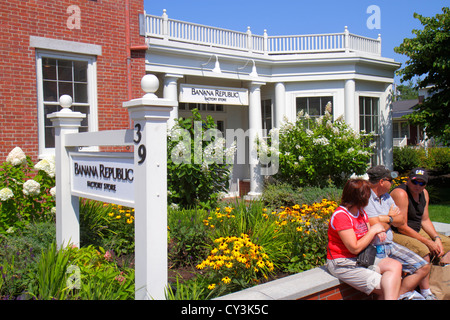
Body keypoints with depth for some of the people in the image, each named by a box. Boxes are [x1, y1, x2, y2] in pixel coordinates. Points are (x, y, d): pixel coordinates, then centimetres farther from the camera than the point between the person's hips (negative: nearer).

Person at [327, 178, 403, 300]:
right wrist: (373, 230, -10)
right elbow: (355, 248, -20)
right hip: (342, 264, -8)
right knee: (386, 288, -17)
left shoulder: (361, 212, 9)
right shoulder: (341, 216, -18)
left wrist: (378, 233, -6)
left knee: (396, 266, -14)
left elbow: (367, 239, 17)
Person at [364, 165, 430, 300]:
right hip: (375, 249, -9)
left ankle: (402, 294, 9)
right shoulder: (366, 198, -16)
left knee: (424, 267, 4)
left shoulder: (386, 196, 13)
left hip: (390, 245, 9)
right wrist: (390, 218, 1)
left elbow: (400, 221, 8)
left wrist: (384, 218, -11)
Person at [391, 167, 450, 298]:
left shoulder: (424, 193, 6)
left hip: (416, 231, 10)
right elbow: (402, 228, -23)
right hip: (396, 234, -10)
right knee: (423, 251, -32)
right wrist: (427, 242, -20)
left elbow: (425, 220, 12)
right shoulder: (401, 193, -23)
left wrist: (437, 238, -4)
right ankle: (426, 293, -19)